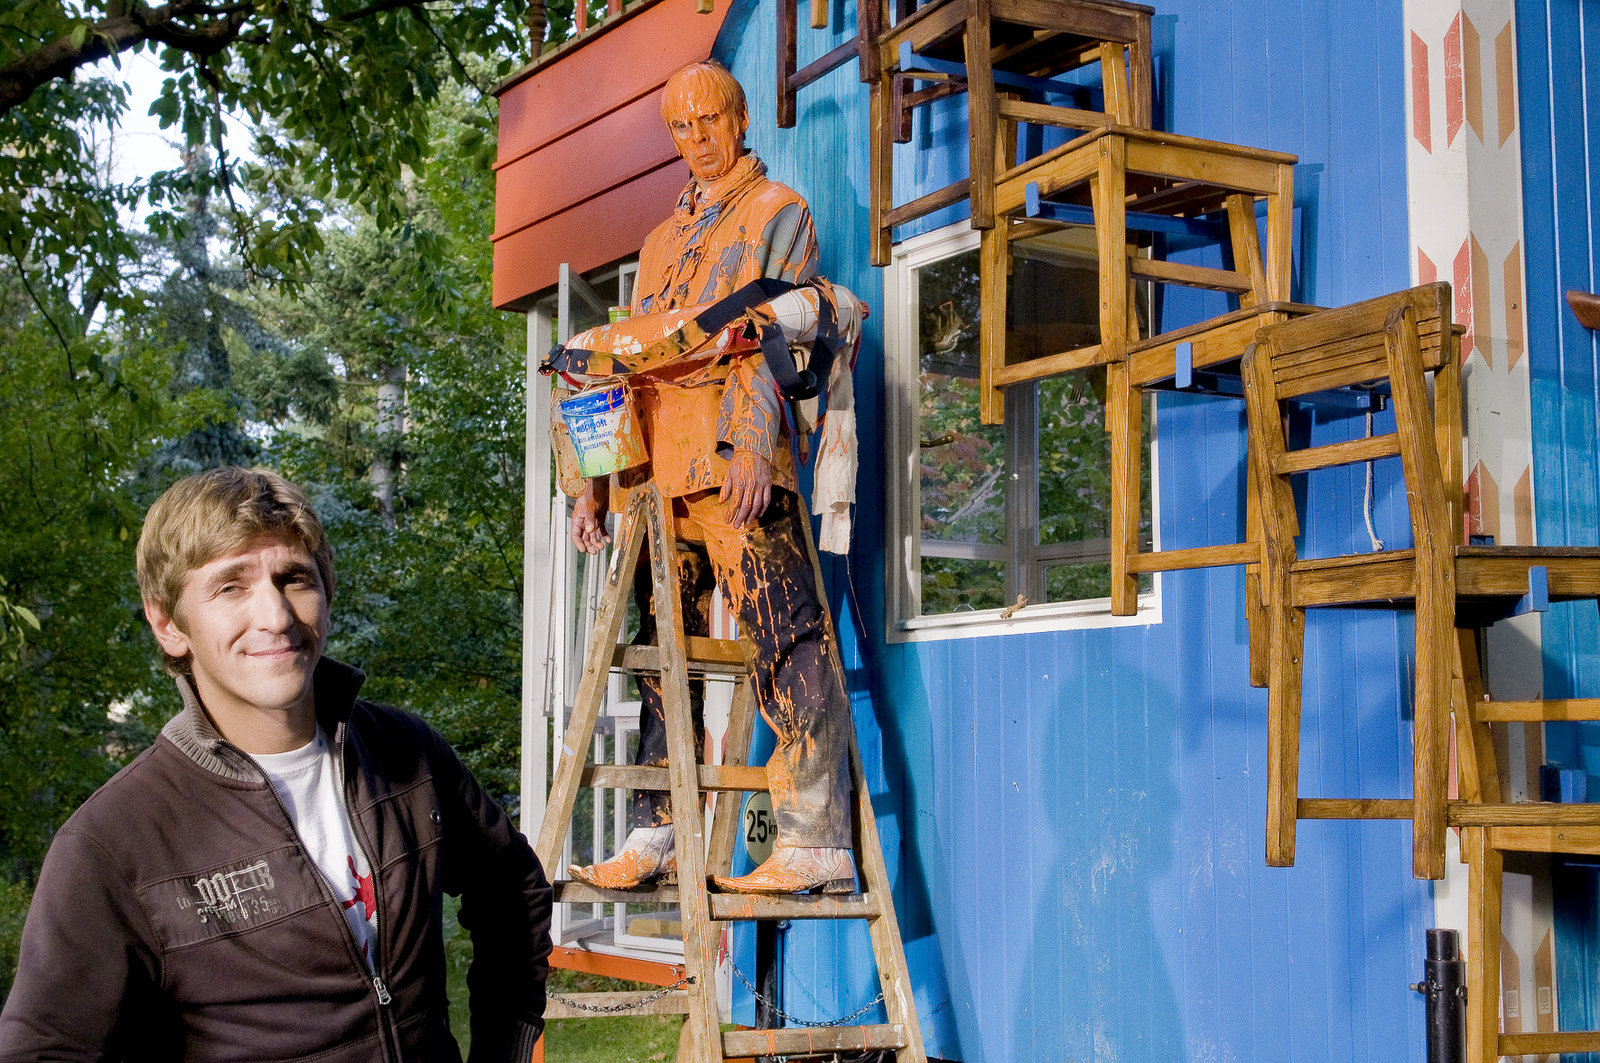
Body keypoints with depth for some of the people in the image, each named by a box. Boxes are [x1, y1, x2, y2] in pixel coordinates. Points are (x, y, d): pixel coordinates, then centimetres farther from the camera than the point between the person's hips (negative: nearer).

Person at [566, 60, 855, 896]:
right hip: (659, 468, 7)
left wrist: (753, 448, -20)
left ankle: (816, 841, -14)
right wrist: (597, 481, 17)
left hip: (737, 464, -7)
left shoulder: (778, 213, 8)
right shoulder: (662, 241, 28)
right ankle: (658, 837, 11)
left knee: (786, 646, -11)